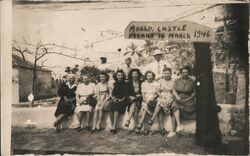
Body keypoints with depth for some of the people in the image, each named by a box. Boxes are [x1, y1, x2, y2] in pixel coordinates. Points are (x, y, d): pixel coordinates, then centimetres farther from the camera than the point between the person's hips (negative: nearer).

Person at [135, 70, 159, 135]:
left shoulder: (156, 84, 10)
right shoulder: (143, 84, 16)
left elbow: (157, 93, 3)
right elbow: (142, 93, 8)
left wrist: (152, 98, -13)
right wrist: (145, 99, -9)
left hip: (153, 100, -1)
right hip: (145, 101, 1)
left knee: (145, 108, -27)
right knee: (144, 106, -27)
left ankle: (140, 125, -27)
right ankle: (146, 128, -32)